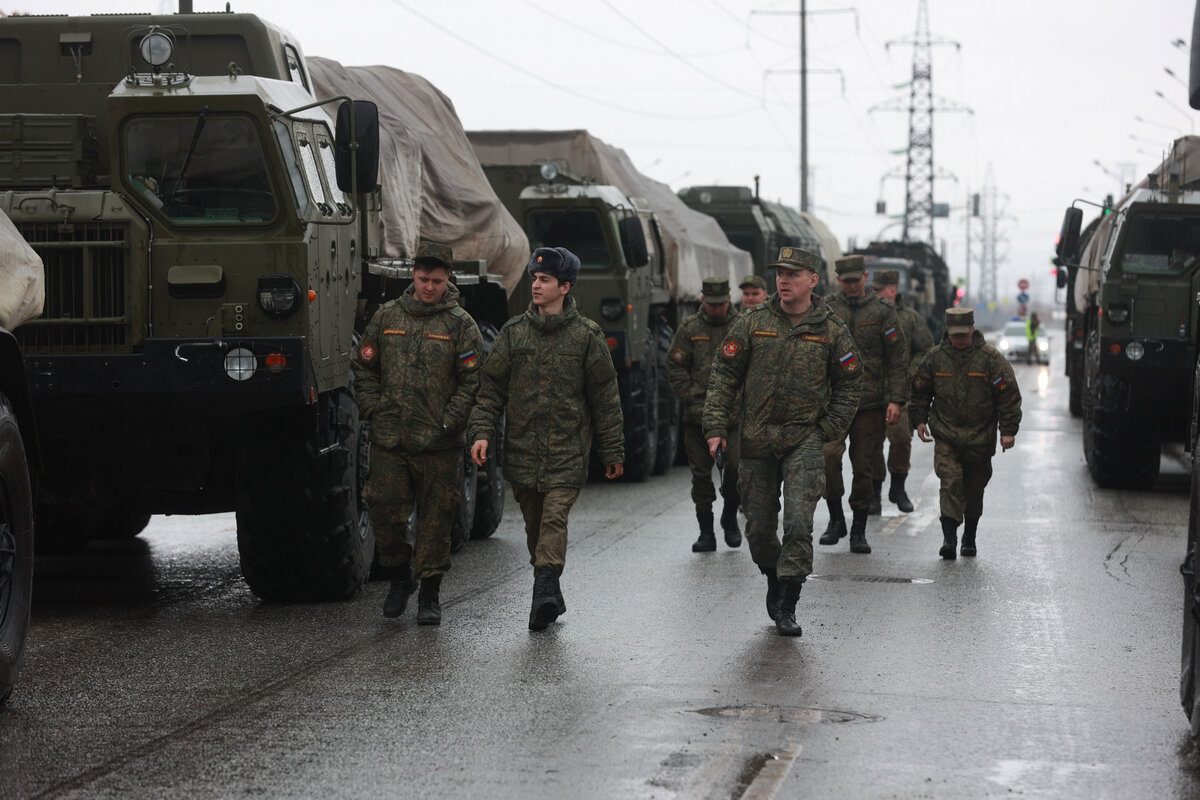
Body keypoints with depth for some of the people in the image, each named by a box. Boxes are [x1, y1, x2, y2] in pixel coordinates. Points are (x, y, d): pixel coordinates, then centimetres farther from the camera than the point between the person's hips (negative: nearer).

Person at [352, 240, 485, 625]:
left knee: (435, 521, 3)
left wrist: (449, 422, -10)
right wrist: (376, 411, 3)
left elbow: (472, 381, -2)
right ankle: (399, 575, 24)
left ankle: (429, 594, 14)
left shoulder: (460, 324, 1)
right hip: (389, 442, 2)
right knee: (384, 514, -1)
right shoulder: (386, 317, 9)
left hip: (439, 447, -2)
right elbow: (363, 369, 15)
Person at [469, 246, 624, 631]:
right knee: (534, 524, 9)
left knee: (555, 517, -16)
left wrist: (612, 451, 5)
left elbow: (605, 397, 5)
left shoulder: (587, 336, 1)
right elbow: (491, 386, 8)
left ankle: (545, 590, -23)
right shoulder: (514, 332, 8)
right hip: (522, 450, 3)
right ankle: (550, 595, 20)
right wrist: (482, 431, -5)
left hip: (567, 450, -3)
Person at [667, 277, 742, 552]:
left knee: (736, 465, -13)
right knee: (701, 473, 1)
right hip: (698, 415, 1)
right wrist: (693, 400, -3)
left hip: (735, 414, -1)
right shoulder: (689, 328, 6)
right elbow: (675, 368, 6)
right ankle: (706, 532, 10)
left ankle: (730, 518, 12)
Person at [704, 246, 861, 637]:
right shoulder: (752, 323, 2)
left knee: (798, 523, -15)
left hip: (805, 440, -2)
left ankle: (786, 607, -8)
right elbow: (724, 374, 5)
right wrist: (716, 426, -3)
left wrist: (829, 429, 1)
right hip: (756, 440, 2)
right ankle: (774, 579, 35)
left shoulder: (832, 330, 2)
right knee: (759, 528, 8)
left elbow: (850, 383, 11)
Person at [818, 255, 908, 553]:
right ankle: (836, 519, -1)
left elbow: (898, 359, 3)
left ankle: (859, 531, 13)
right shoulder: (826, 312, 8)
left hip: (871, 403, -1)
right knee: (828, 455, -18)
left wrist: (896, 400, -6)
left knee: (864, 467, 2)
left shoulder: (882, 313, 4)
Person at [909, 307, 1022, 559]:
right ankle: (949, 536, -17)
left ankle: (969, 538, 25)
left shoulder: (991, 358, -5)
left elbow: (1009, 396, -3)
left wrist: (1008, 430, -6)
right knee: (951, 482, -14)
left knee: (974, 489, 10)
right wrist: (919, 419, 10)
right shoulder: (935, 357, 2)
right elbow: (920, 391, 16)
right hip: (945, 435, 0)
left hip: (980, 437, 0)